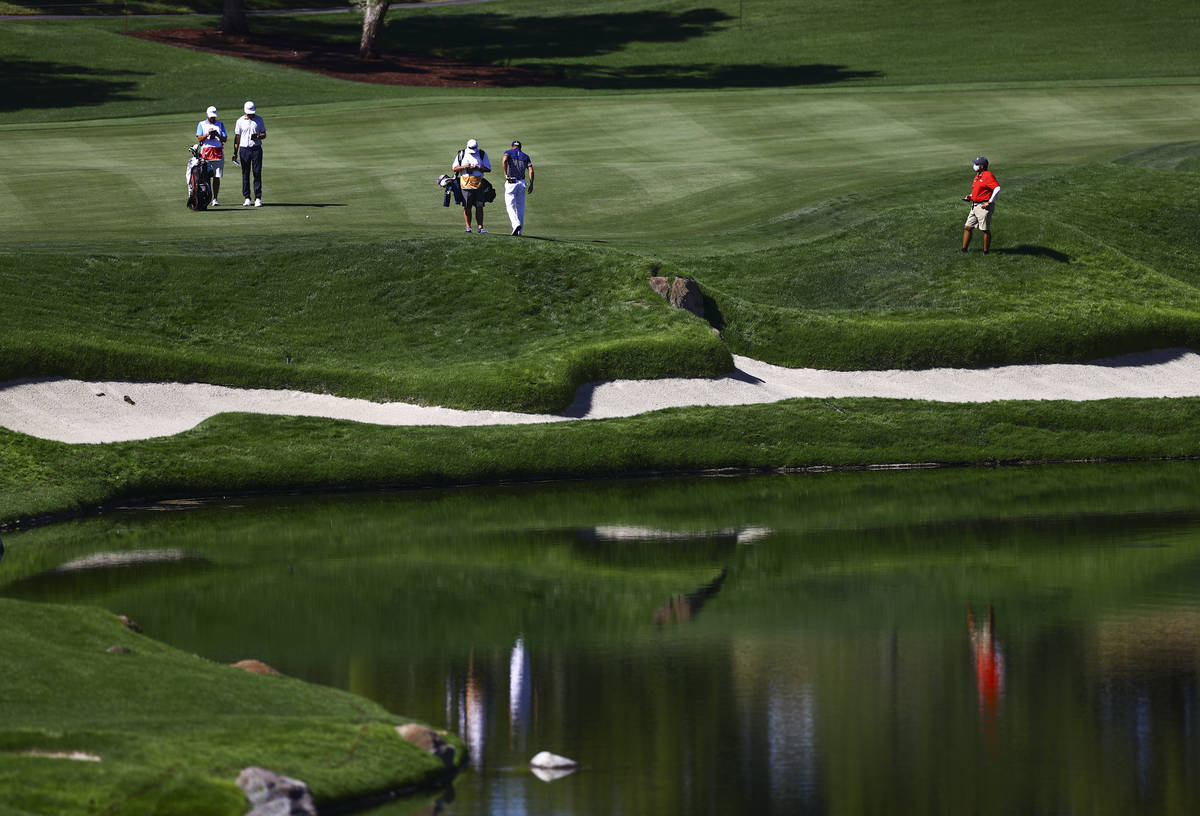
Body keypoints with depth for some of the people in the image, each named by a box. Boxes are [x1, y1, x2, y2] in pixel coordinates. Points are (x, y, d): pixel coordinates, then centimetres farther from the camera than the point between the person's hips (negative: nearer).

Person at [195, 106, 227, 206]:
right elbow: (199, 139, -1)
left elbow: (225, 139, 6)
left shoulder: (220, 124, 14)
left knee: (216, 177, -2)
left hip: (218, 152, 1)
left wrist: (218, 135, -15)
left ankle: (215, 199, 0)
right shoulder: (202, 124, 10)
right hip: (205, 152, -1)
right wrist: (207, 134, -18)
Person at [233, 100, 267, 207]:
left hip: (256, 149, -1)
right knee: (245, 174, 1)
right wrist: (235, 152, 1)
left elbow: (264, 134, 7)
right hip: (244, 149, 1)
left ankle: (258, 198, -4)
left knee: (257, 173, -5)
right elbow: (237, 137, 8)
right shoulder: (240, 121, 7)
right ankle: (247, 198, 6)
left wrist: (258, 137, -17)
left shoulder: (259, 119, 6)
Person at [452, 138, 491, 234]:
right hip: (466, 182, 0)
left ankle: (480, 227, -1)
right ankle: (468, 227, 9)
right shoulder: (461, 154, 4)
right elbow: (454, 168, 6)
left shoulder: (482, 154, 3)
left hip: (478, 183, 0)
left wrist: (478, 168, -13)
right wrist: (464, 167, -13)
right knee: (467, 207, 0)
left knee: (479, 207, -4)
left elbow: (488, 169, 3)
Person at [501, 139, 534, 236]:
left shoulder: (508, 152, 6)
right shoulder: (525, 157, 14)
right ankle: (519, 231, 13)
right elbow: (531, 170, 1)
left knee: (510, 206, 1)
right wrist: (531, 184, 2)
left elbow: (504, 160, -18)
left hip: (511, 182, -3)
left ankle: (516, 224, -23)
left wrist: (505, 174, -12)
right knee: (520, 207, 11)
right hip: (522, 183, 3)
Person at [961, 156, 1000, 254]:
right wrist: (970, 196, 12)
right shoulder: (977, 176, 15)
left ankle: (986, 251, 7)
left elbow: (997, 188, -22)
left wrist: (989, 202, -21)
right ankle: (964, 249, 16)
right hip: (975, 207, 10)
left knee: (985, 230, -1)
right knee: (967, 227, 9)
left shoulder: (988, 175, -14)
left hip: (984, 207, -10)